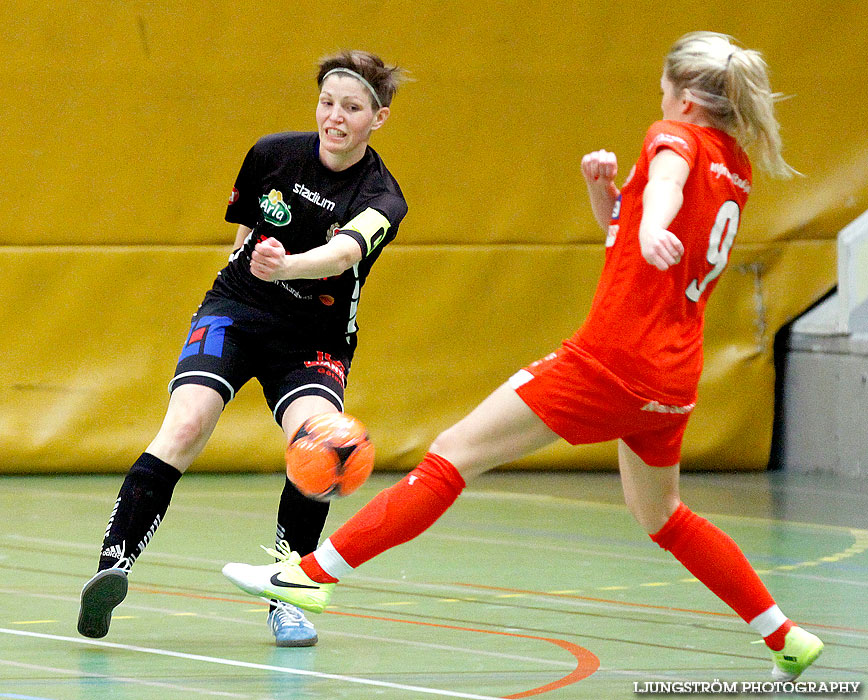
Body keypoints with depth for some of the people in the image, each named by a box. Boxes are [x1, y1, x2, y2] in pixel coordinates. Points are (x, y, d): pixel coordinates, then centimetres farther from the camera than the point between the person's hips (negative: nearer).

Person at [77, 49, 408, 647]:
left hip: (317, 337, -1)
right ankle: (113, 567, -33)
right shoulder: (272, 154, -4)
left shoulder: (381, 199, -14)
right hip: (236, 308, 1)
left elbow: (345, 250, -37)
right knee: (186, 427, -26)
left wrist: (285, 266, -54)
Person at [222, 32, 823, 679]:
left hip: (609, 360, -8)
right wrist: (603, 190, 7)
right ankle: (786, 638, 30)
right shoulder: (736, 171, 16)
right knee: (663, 516, 28)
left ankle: (311, 574, -12)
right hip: (673, 378, 8)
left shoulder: (678, 135, -7)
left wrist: (651, 227, -56)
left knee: (454, 452, -7)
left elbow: (666, 180, -34)